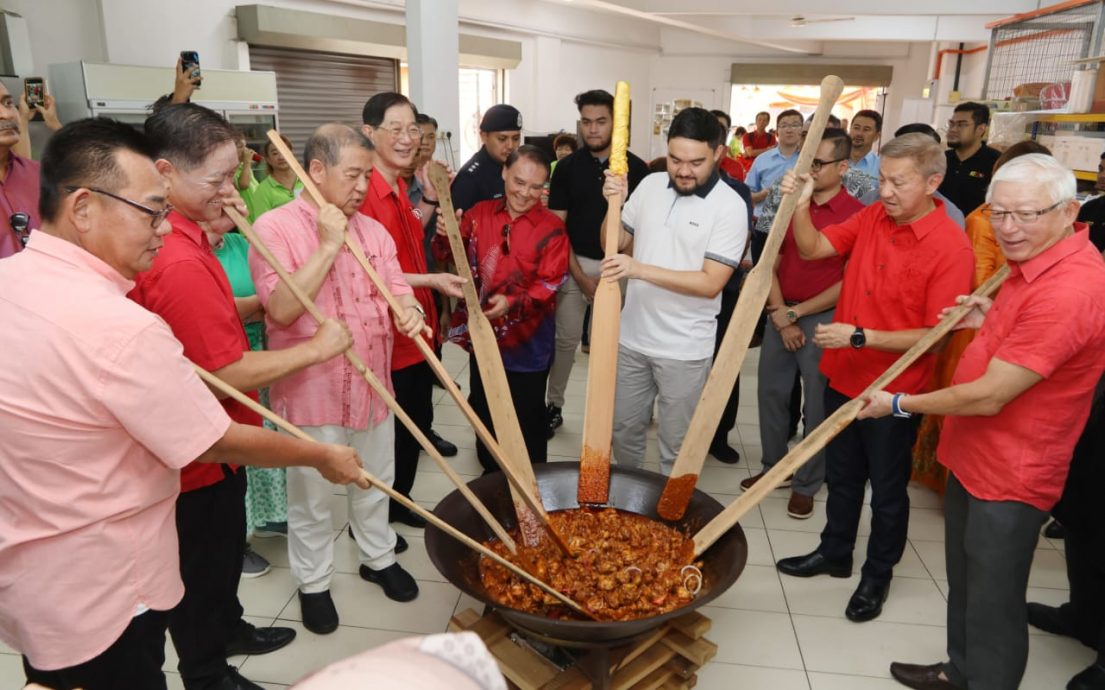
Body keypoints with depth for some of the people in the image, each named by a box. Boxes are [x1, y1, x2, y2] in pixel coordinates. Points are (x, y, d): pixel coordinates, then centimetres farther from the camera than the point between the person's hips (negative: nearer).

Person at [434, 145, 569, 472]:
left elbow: (550, 284, -13)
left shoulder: (552, 228, -10)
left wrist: (513, 303, -28)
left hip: (527, 341, -4)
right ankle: (490, 478, 40)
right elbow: (448, 257, 7)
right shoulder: (479, 213, 1)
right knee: (484, 413, 19)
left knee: (528, 420, 10)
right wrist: (445, 235, -15)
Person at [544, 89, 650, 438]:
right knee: (565, 339, 6)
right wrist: (581, 276, -8)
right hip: (575, 264, 1)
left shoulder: (636, 168, -3)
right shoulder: (568, 167, 0)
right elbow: (556, 226, -1)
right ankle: (553, 405, 22)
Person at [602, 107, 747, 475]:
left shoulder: (730, 206, -14)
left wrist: (639, 269, -28)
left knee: (676, 446, 11)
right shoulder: (649, 185, 2)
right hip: (632, 337, 5)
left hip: (685, 349, -5)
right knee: (623, 429, 19)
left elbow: (711, 283, -20)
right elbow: (615, 245, 8)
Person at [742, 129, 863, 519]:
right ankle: (774, 467, 31)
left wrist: (796, 312, -10)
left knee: (818, 405, 6)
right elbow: (771, 264, 7)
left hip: (823, 319, -5)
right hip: (781, 315, 5)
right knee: (770, 392, 13)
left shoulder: (856, 214, -10)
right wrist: (780, 315, -4)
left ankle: (806, 484, 21)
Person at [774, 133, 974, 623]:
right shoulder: (871, 217, -2)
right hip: (843, 377, 6)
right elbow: (812, 248, 0)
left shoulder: (951, 248, -19)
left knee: (887, 490, 14)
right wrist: (800, 206, -16)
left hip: (894, 393, -5)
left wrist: (860, 337, -26)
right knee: (842, 476, 22)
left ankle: (877, 575, 36)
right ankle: (834, 552, 43)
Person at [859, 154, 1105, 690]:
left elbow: (989, 396, -27)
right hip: (972, 456, 10)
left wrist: (900, 403, -14)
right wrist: (992, 319, 3)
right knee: (964, 582, 26)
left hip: (1008, 475, -10)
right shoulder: (1035, 261, 4)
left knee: (993, 605, 8)